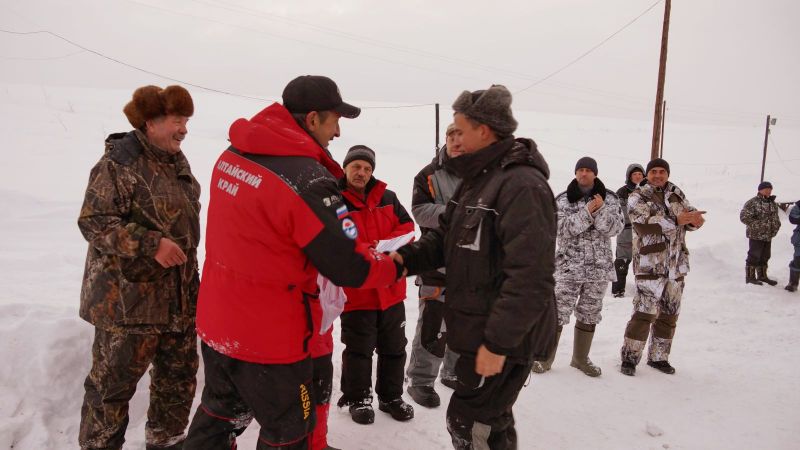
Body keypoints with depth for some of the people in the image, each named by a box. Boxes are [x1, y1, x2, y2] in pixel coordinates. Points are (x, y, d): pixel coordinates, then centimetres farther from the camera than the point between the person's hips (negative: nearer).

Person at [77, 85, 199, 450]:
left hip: (178, 294, 8)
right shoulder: (119, 162, -15)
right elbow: (93, 221, -18)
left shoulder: (177, 161, 10)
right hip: (127, 296, -8)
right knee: (114, 379, 4)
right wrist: (150, 244, -27)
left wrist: (190, 276, 22)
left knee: (179, 374, 17)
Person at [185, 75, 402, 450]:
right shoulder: (307, 180, -26)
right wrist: (395, 267, -1)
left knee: (220, 415, 28)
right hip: (269, 337, -7)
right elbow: (348, 267, -20)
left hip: (215, 323, 7)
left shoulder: (232, 155, -2)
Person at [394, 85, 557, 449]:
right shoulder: (477, 180, 12)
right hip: (481, 330, 10)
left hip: (505, 338, -10)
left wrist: (498, 342, -25)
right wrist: (405, 257, -5)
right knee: (490, 419, 23)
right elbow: (445, 238, 13)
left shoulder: (522, 185, -22)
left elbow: (529, 279, -27)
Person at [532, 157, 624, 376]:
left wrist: (601, 210, -17)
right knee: (558, 312, -6)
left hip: (600, 267, 3)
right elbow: (563, 228, -11)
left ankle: (581, 358, 28)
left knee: (589, 314, 12)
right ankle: (545, 358, 6)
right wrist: (586, 212, -20)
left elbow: (616, 228, -3)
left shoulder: (610, 199, 6)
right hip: (569, 265, -3)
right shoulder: (563, 199, 0)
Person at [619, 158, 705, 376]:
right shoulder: (637, 197, -4)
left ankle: (658, 357, 27)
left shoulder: (676, 193, 13)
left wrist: (694, 218, -18)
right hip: (650, 265, -6)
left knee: (669, 314, 13)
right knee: (644, 313, -9)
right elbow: (646, 223, -19)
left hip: (677, 264, 6)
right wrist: (677, 220, -26)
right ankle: (629, 358, 3)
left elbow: (691, 214, 6)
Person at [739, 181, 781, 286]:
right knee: (754, 256, -2)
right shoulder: (752, 202, -13)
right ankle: (750, 277, 8)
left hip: (768, 236, 8)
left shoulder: (773, 204, 13)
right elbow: (744, 217, -18)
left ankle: (762, 276, 29)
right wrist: (757, 225, -19)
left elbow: (775, 217, 25)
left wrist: (776, 227, 8)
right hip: (756, 235, -8)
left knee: (765, 257, 16)